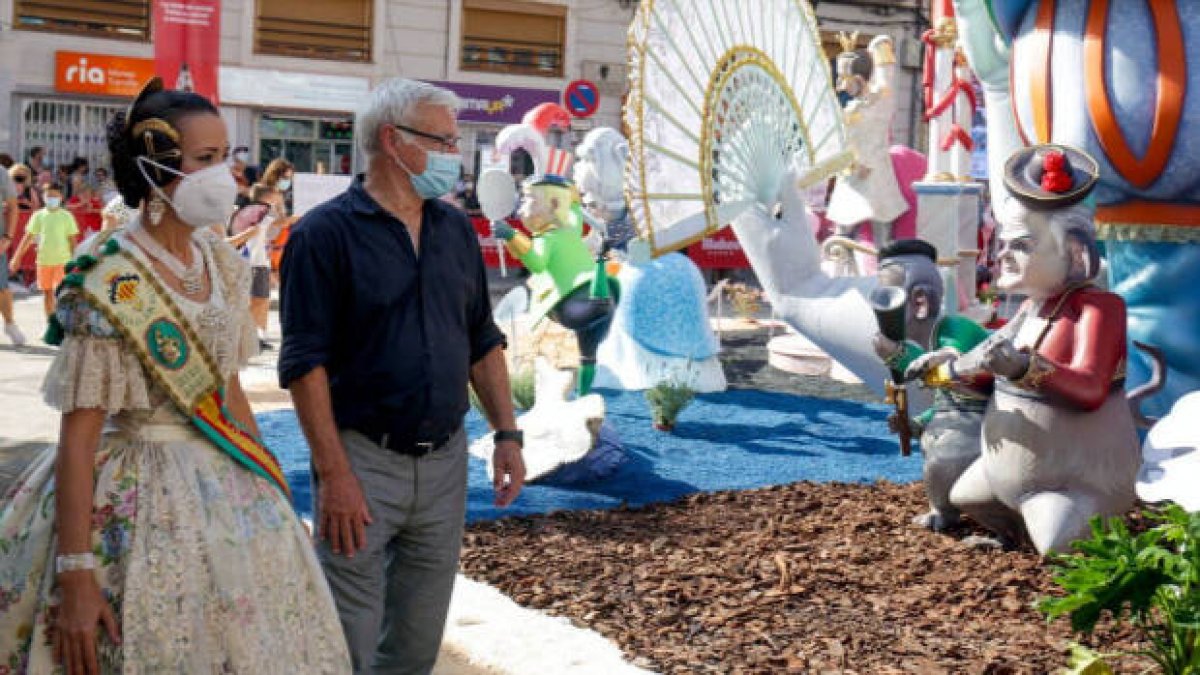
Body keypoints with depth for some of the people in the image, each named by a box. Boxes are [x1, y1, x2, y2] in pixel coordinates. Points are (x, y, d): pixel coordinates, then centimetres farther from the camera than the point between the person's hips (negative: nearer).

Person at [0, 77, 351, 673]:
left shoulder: (219, 261, 3)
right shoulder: (110, 286, -18)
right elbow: (77, 435, -18)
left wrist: (264, 479, 17)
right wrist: (75, 574, -20)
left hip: (227, 489, 7)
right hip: (139, 501, -7)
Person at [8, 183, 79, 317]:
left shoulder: (66, 216, -2)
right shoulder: (39, 216, 4)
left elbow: (72, 239, 1)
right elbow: (28, 237, 7)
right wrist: (17, 257, 5)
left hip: (62, 260, -3)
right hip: (44, 259, 3)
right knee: (47, 292, 10)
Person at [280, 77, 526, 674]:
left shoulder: (456, 229, 11)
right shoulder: (325, 233, -9)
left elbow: (483, 341, 16)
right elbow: (305, 362, -13)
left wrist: (507, 434, 8)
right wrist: (335, 473, -18)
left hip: (445, 461, 6)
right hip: (364, 461, -6)